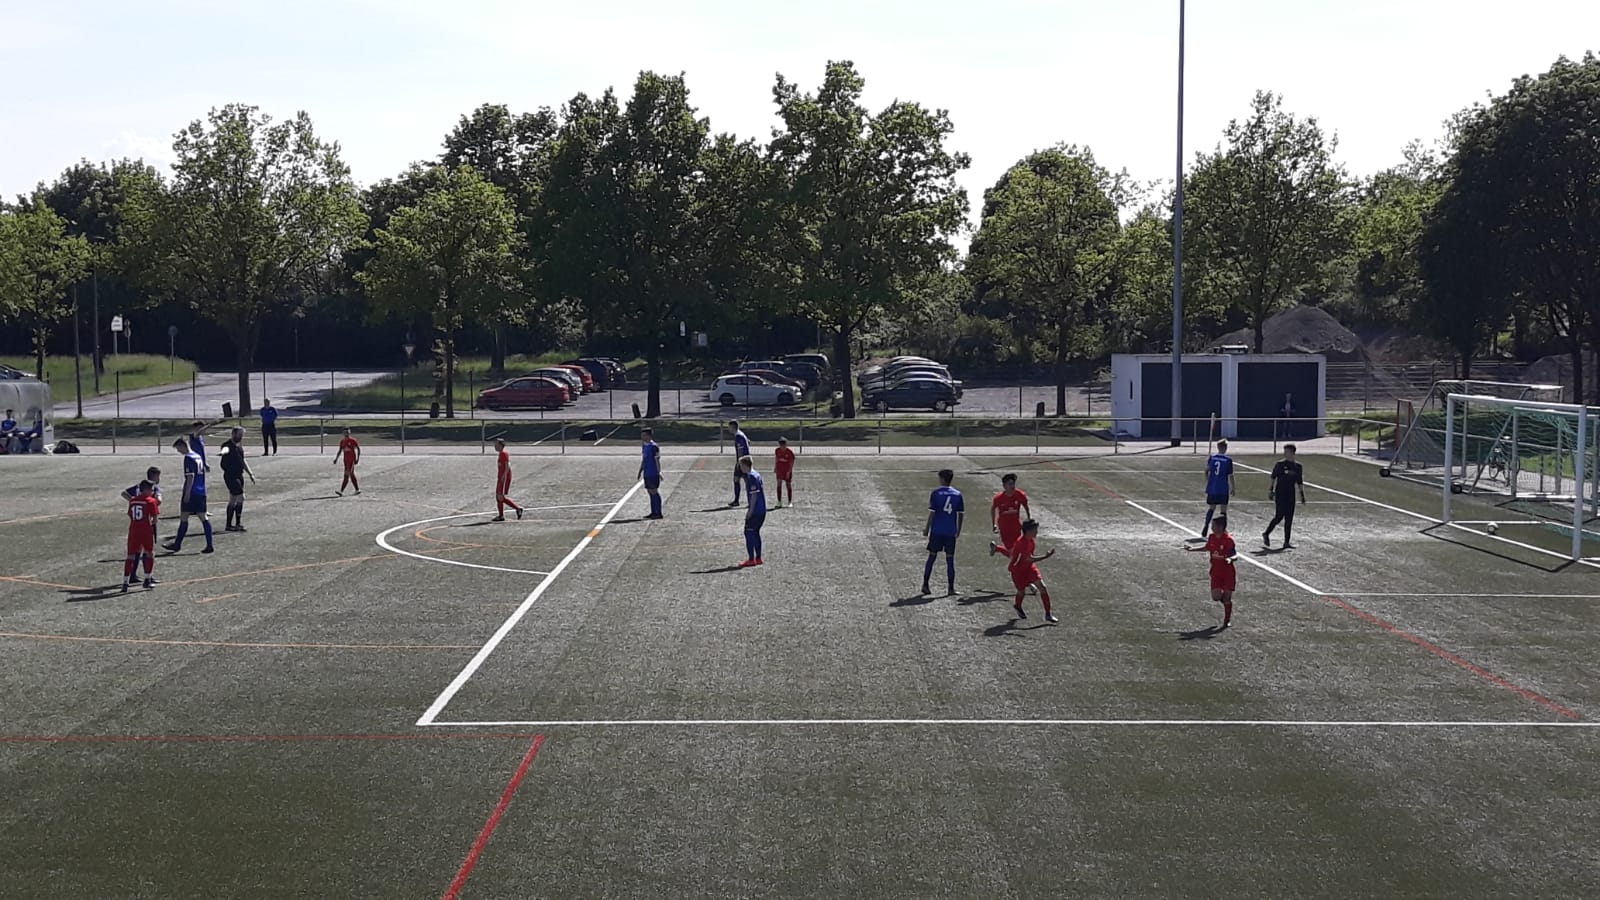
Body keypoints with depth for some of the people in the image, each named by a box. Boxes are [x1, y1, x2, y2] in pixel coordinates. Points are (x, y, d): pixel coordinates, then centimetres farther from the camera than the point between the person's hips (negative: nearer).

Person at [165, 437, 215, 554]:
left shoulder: (188, 458, -12)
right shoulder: (198, 456, 14)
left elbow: (190, 477, -18)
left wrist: (187, 494, -17)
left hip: (191, 492, -8)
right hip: (201, 492, 8)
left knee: (184, 517, 2)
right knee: (203, 517, 4)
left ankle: (177, 544, 9)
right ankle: (209, 545, -1)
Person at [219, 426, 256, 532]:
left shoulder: (239, 446, 14)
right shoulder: (228, 445, -13)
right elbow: (226, 449, -40)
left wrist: (250, 474, 27)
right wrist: (223, 452, -64)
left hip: (239, 475, 9)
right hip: (230, 475, -9)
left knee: (233, 500, 13)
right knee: (240, 498, -11)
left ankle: (229, 525, 19)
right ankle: (238, 523, -3)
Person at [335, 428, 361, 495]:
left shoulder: (353, 441, -7)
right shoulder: (342, 441, 10)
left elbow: (358, 449, -4)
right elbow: (340, 451, 17)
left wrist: (357, 459, -10)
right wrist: (336, 459, 9)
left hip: (352, 459, -7)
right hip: (346, 460, 7)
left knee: (347, 475, -13)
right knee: (351, 475, 11)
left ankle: (341, 491, -18)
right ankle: (357, 490, 19)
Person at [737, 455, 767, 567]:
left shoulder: (751, 477, -15)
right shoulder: (756, 474, 14)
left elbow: (754, 494, -18)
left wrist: (750, 510, -16)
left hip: (755, 511, -10)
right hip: (762, 510, 10)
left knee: (749, 533, -4)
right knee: (755, 533, 15)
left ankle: (751, 559, -3)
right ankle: (758, 558, 18)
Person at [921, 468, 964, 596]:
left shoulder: (936, 493, -5)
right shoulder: (957, 494, 4)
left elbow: (932, 513, -8)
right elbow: (961, 514, 5)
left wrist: (927, 528, 0)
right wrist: (958, 530, 15)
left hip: (937, 530, -2)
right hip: (951, 532, 2)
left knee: (932, 557, 8)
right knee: (950, 559, 5)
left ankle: (925, 585, 10)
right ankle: (951, 589, 4)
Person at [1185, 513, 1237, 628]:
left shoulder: (1228, 539, -18)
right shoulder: (1212, 537, 0)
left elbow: (1236, 554, -17)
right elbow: (1207, 548, 20)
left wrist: (1230, 558, -39)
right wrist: (1193, 548, 19)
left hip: (1228, 572, -5)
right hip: (1216, 571, 5)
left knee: (1227, 597, 2)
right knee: (1216, 596, -5)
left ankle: (1227, 620, 18)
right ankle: (1226, 602, 29)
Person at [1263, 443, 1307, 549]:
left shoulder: (1298, 467, 8)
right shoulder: (1280, 464, -4)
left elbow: (1300, 482, 15)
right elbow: (1273, 478, 0)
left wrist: (1302, 495, 10)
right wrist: (1270, 491, -5)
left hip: (1291, 496, 4)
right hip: (1280, 495, -4)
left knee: (1289, 519, 3)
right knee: (1279, 516, -9)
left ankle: (1287, 542, 6)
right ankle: (1266, 534, 11)